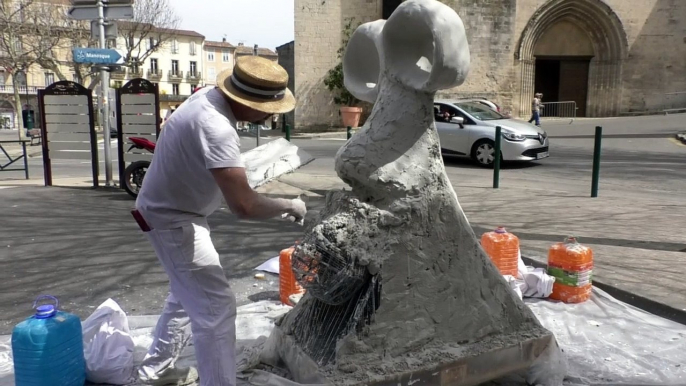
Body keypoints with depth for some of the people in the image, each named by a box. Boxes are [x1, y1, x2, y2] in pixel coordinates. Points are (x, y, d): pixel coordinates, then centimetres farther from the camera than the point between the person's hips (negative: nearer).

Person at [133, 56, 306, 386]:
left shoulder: (209, 97, -4)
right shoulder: (215, 127, -35)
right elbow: (243, 205, -41)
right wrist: (288, 205, -23)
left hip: (174, 211, 10)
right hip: (173, 220, -10)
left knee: (188, 295, 24)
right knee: (215, 307, -8)